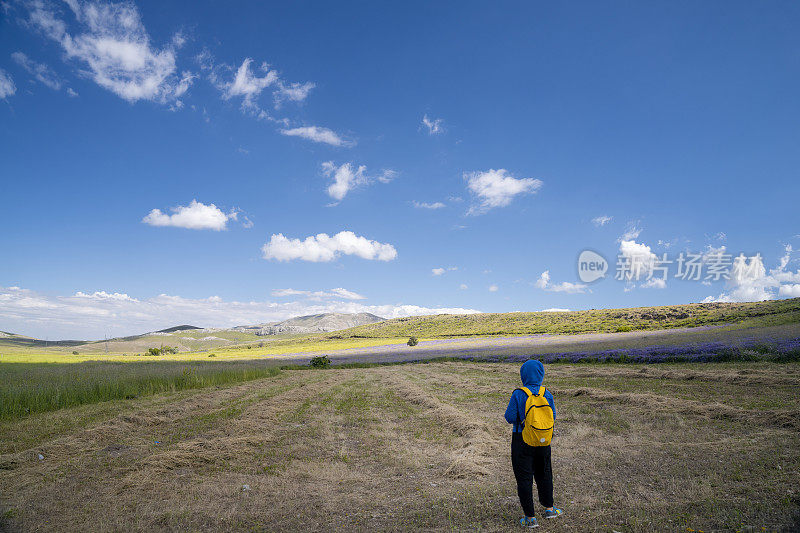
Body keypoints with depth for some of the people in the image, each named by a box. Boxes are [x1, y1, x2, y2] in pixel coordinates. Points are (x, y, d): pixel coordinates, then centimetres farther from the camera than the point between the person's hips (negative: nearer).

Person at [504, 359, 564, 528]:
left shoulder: (518, 395, -18)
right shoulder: (547, 394, -7)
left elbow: (510, 418, -15)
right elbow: (553, 417, 1)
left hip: (522, 440, -4)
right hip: (542, 440, 4)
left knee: (524, 477, 8)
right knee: (544, 473, 24)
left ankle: (530, 517, 15)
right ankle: (549, 508, 38)